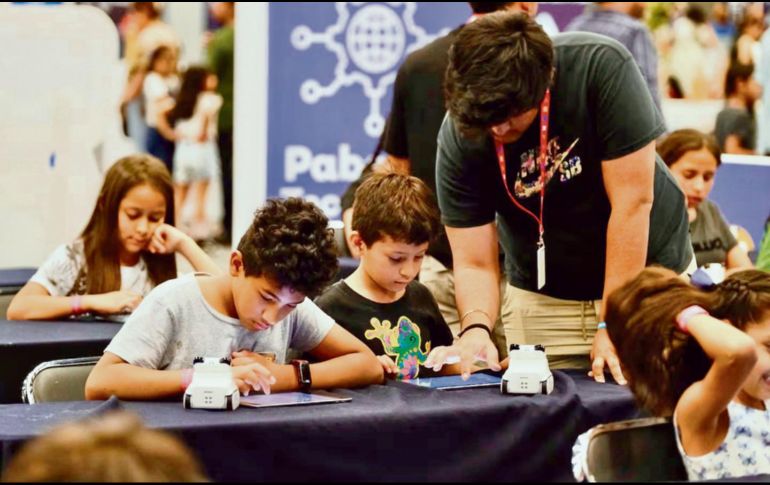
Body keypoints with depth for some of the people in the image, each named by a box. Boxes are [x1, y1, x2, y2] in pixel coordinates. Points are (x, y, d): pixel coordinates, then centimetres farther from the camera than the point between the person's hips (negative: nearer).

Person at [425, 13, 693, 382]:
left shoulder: (601, 67, -26)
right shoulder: (459, 137, -18)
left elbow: (633, 202, -25)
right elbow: (474, 264, -15)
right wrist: (476, 326, -37)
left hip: (648, 272, -1)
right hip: (543, 294, 2)